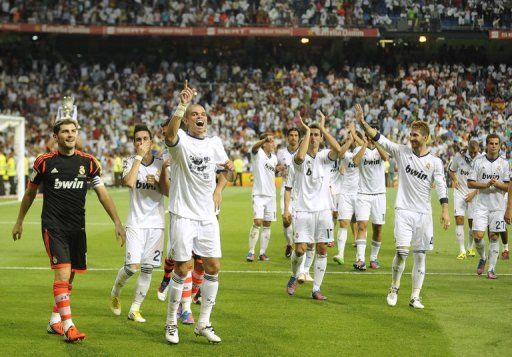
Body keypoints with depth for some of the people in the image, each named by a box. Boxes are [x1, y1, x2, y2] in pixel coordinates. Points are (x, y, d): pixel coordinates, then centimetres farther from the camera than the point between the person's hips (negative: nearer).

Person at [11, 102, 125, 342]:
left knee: (69, 277, 9)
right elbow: (30, 192, 11)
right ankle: (68, 326, -15)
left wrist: (117, 222, 0)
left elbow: (102, 193, 6)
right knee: (62, 273, -15)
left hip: (77, 227, 4)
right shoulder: (44, 161, -2)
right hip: (53, 226, -4)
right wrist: (19, 221, 18)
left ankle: (55, 321, 24)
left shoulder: (88, 162, 4)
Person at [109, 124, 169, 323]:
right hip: (136, 222, -3)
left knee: (147, 269, 2)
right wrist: (139, 157, -16)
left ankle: (135, 309, 12)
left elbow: (168, 192, 4)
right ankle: (115, 293, 16)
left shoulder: (161, 164, 6)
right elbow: (129, 182, -20)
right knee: (132, 266, -13)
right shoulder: (130, 162, 0)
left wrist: (156, 183, -14)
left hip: (156, 223, 3)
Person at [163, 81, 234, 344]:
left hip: (208, 216, 5)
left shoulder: (214, 143, 8)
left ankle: (203, 323, 15)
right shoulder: (181, 141, -9)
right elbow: (170, 135, -34)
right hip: (183, 215, -5)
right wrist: (182, 105, -45)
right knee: (182, 269, -4)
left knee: (213, 268, 3)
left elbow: (228, 167, 24)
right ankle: (171, 322, 12)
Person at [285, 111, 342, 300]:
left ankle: (316, 289, 9)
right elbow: (300, 156, -27)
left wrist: (322, 128, -13)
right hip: (303, 211, -2)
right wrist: (307, 130, -16)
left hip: (323, 210, 2)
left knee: (322, 249, 1)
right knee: (300, 249, -7)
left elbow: (338, 149, -18)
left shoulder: (325, 157, 4)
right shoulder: (299, 159, 0)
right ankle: (294, 277, 22)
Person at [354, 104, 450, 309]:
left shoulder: (435, 162, 2)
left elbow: (441, 188, 0)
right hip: (403, 210, -1)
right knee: (402, 251, -13)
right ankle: (394, 288, 10)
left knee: (420, 255, 3)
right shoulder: (402, 152, 2)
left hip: (424, 213, 1)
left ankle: (415, 297, 11)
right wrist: (362, 123, -18)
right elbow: (379, 139, -5)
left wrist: (445, 211, -10)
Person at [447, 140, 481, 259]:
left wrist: (474, 193, -12)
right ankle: (462, 251, -7)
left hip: (473, 194, -1)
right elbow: (451, 170, 12)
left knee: (472, 222, 3)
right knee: (459, 219, -11)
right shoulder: (459, 156, -6)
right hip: (460, 192, 1)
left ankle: (471, 248, 28)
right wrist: (454, 179, -6)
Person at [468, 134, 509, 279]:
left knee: (494, 236, 0)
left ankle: (491, 268, 7)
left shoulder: (504, 163, 3)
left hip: (498, 205, 0)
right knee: (478, 236, -8)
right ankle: (482, 258, 20)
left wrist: (497, 184, -18)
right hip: (481, 204, 0)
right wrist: (485, 185, -13)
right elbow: (470, 183, 2)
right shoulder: (478, 161, 3)